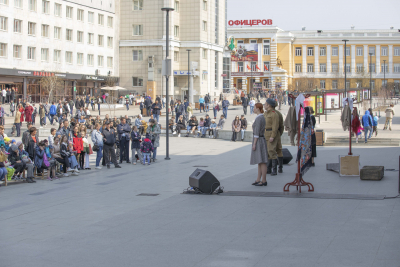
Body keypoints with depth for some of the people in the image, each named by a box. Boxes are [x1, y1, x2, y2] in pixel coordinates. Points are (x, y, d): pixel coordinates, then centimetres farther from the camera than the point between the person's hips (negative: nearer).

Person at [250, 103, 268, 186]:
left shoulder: (258, 118, -17)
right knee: (260, 162, 12)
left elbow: (257, 132, -19)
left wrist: (254, 144, -18)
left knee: (262, 162, -7)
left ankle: (264, 181, -4)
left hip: (258, 141, -10)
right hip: (261, 140, 10)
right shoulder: (262, 117, 14)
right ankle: (258, 180, 17)